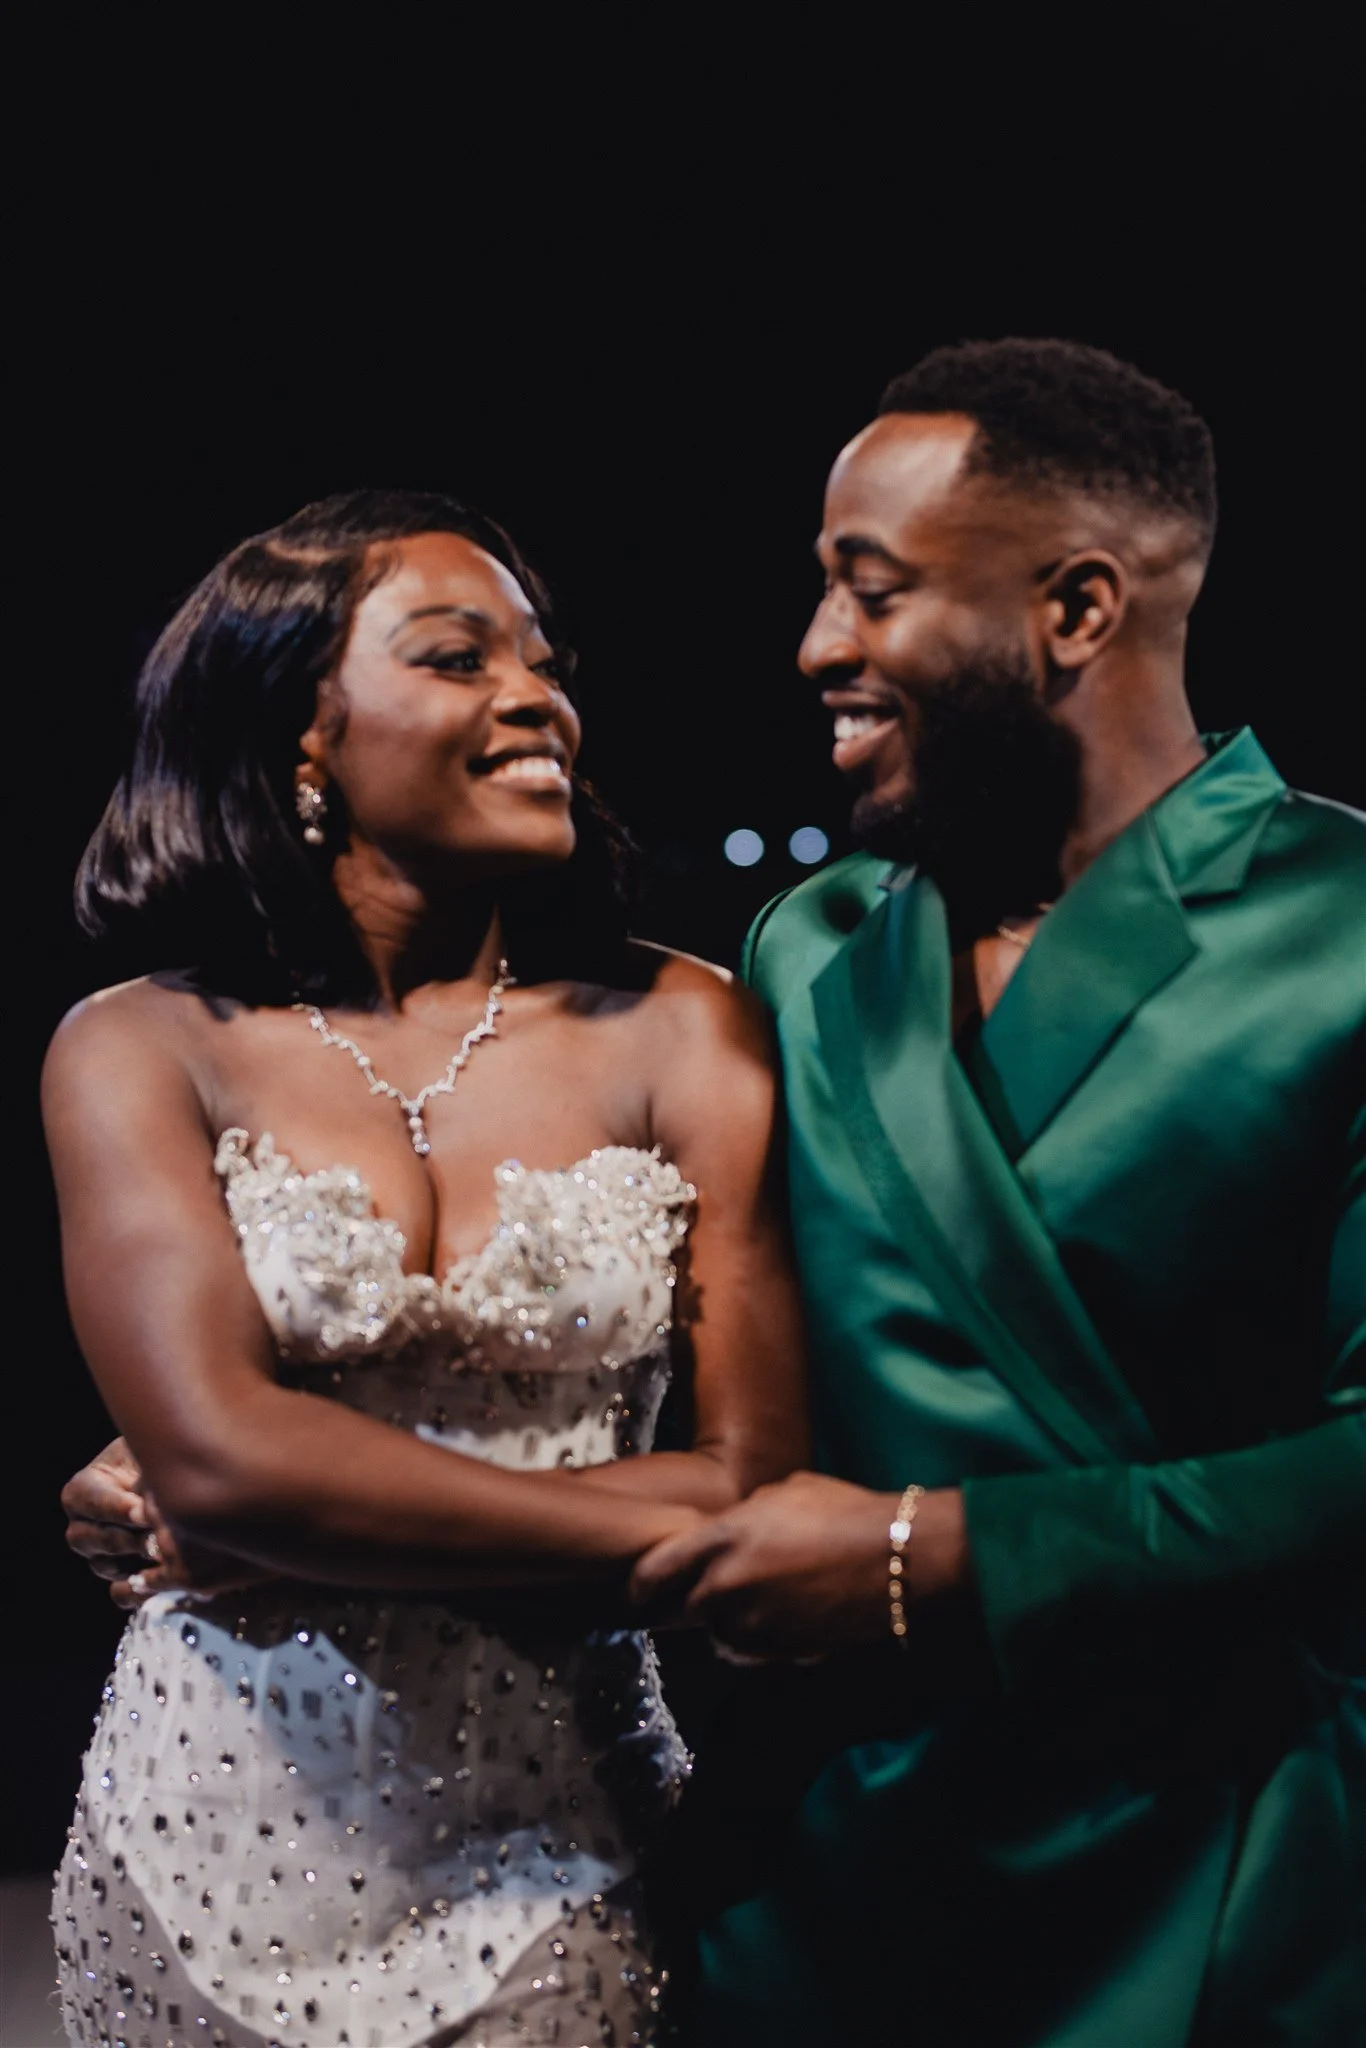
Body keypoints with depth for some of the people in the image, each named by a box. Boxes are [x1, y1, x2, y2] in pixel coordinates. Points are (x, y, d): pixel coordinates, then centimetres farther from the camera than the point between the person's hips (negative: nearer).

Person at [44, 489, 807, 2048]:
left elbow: (766, 1478, -9)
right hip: (220, 1832, 0)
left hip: (547, 1850, 0)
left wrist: (307, 1518, -13)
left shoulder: (679, 1031, -4)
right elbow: (213, 1453, -17)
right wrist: (648, 1525, -16)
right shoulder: (141, 1053, -4)